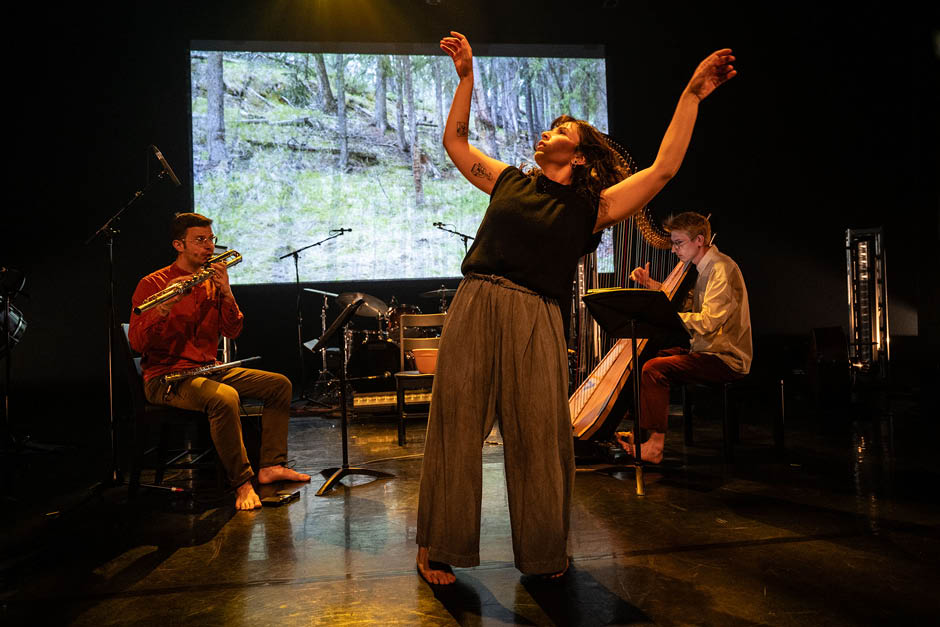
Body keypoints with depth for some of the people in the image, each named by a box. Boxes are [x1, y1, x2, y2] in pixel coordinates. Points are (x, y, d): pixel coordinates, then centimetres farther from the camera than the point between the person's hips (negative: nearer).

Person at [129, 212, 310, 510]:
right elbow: (137, 342, -19)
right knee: (224, 397, -36)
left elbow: (232, 331, 1)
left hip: (208, 369, 8)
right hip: (167, 377, -7)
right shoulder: (153, 284, -9)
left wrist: (226, 293, -14)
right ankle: (242, 483, -23)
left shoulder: (211, 282, 11)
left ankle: (271, 466, 0)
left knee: (278, 384, 0)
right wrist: (164, 307, -35)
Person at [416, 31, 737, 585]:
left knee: (539, 438, 3)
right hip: (474, 309, 2)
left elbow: (664, 168, 2)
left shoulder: (593, 205, 9)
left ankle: (544, 552, 23)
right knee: (455, 429, 3)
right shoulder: (507, 182, 18)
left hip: (535, 322, -1)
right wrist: (466, 77, 24)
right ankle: (438, 549, 16)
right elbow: (455, 141, 27)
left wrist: (692, 94, 1)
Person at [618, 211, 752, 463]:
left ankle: (654, 446, -17)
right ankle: (643, 431, 13)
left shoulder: (722, 268, -18)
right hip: (708, 350, 10)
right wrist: (650, 284, 10)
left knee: (654, 369, -23)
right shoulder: (704, 267, 14)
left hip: (726, 358, -10)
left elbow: (707, 322, -27)